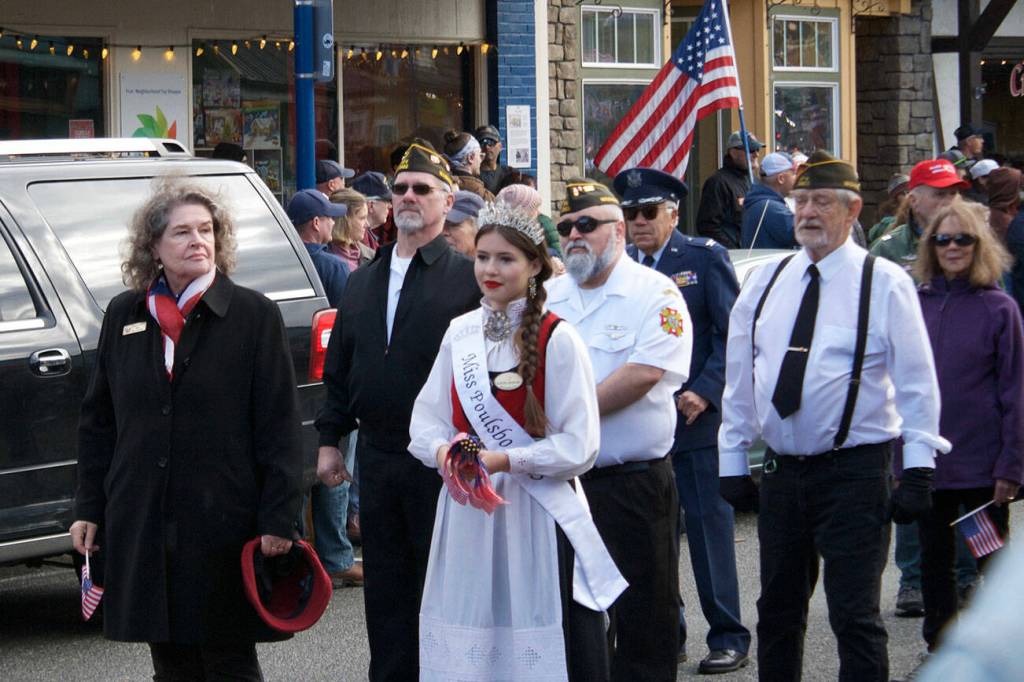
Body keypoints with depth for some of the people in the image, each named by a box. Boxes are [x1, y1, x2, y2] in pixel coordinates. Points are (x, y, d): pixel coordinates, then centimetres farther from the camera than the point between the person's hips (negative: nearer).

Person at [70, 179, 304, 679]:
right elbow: (97, 422, 14)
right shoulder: (124, 315, 9)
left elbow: (280, 427, -5)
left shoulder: (254, 315, -2)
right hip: (141, 524, 4)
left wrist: (278, 519, -10)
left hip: (223, 523, -4)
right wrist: (89, 508, 10)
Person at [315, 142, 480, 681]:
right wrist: (330, 440, 12)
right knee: (385, 590, 11)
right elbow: (339, 369, 18)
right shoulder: (362, 281, 14)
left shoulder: (468, 276, -6)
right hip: (377, 458, 6)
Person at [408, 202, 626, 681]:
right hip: (466, 513, 4)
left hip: (534, 513, -4)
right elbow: (427, 419, 12)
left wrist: (502, 460, -18)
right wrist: (443, 450, -11)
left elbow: (578, 446, -9)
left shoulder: (557, 340, -6)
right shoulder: (460, 333, 9)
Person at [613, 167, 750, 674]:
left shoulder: (704, 257, -2)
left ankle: (728, 638, 7)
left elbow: (733, 334, -4)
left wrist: (704, 392, -15)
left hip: (696, 421, -4)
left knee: (710, 531, -1)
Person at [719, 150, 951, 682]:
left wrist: (918, 471, -11)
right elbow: (739, 380, 12)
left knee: (855, 616, -6)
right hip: (781, 471, 5)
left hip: (854, 472, -5)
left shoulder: (884, 283, -5)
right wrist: (732, 464, 9)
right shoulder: (764, 284, 8)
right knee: (777, 612, 15)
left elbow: (917, 382, -6)